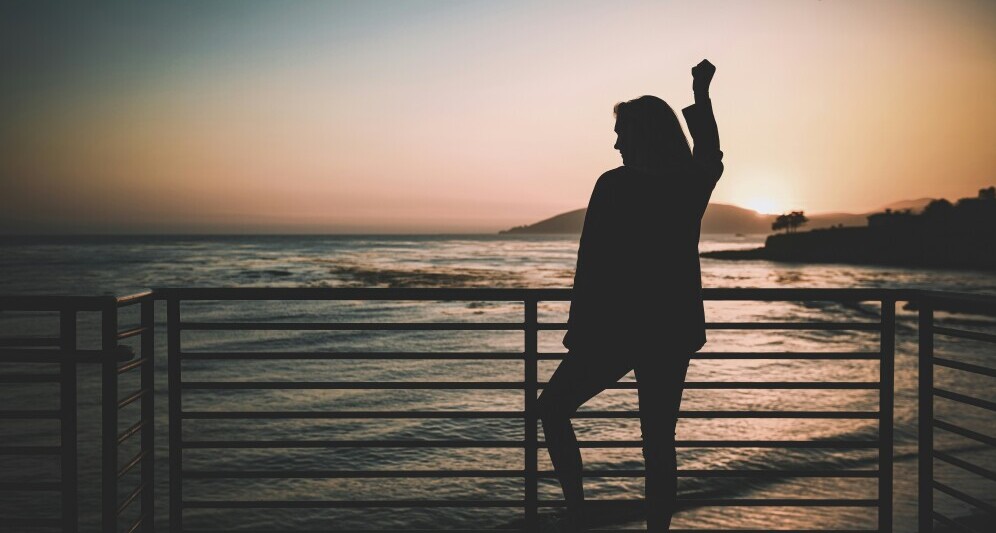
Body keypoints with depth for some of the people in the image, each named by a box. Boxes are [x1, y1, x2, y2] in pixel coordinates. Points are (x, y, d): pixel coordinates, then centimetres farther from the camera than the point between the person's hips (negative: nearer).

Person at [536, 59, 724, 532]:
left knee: (552, 407, 12)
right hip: (674, 331, 5)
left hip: (614, 329, -5)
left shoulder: (614, 185, -12)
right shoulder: (694, 184, 1)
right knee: (659, 442, 11)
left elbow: (591, 264, -12)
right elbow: (711, 156, 24)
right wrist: (701, 96, 34)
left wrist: (578, 331, -4)